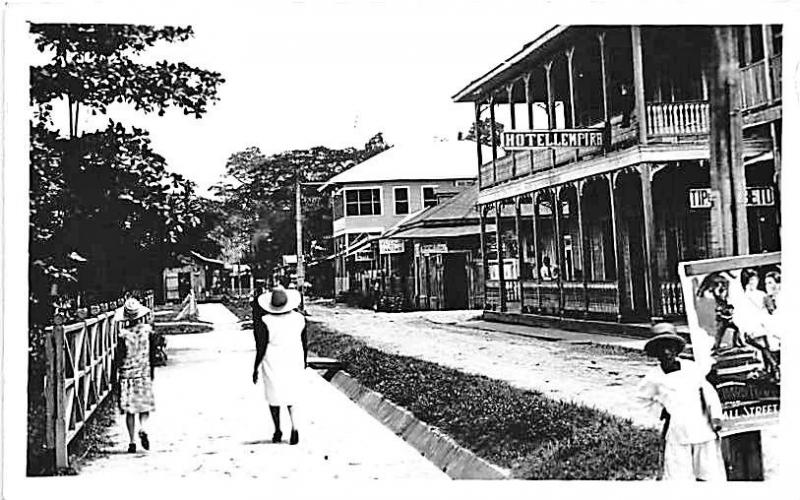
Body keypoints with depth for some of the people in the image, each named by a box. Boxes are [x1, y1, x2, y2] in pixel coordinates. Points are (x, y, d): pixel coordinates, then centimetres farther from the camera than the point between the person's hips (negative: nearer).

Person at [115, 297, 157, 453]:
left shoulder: (123, 333, -9)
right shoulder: (147, 330, -3)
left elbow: (119, 358, -8)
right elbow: (152, 354, 4)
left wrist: (118, 377, 0)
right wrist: (152, 372, 15)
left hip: (127, 375, -1)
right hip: (144, 374, 1)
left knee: (130, 410, 5)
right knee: (145, 406, 13)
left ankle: (132, 442, 6)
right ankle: (142, 429, -13)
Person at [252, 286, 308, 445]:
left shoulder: (266, 321, -15)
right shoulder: (299, 318, -6)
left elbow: (261, 348, -13)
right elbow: (305, 343, 3)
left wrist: (255, 368, -2)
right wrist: (304, 360, 19)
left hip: (273, 364, -2)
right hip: (294, 362, 3)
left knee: (274, 396, 16)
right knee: (290, 395, 17)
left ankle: (277, 431, 24)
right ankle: (294, 427, -2)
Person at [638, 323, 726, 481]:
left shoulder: (692, 369, 6)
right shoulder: (654, 377, 5)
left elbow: (709, 392, 9)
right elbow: (644, 397, 23)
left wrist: (716, 417, -3)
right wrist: (660, 408, 9)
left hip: (703, 431, 1)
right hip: (676, 436, -1)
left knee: (711, 476, 2)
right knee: (678, 477, -6)